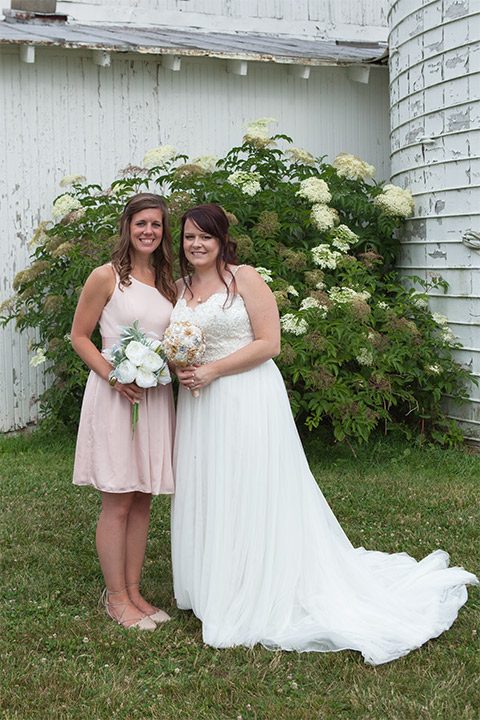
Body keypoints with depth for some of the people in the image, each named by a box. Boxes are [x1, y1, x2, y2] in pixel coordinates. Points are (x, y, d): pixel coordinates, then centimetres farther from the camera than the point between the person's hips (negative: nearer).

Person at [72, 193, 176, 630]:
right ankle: (116, 597, 11)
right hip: (114, 396, -6)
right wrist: (113, 375, -16)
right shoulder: (106, 277, -4)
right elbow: (79, 336, -3)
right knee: (117, 503, -1)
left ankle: (134, 591, 20)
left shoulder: (167, 281, 13)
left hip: (156, 396, 6)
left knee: (143, 499, 10)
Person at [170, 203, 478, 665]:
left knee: (251, 497, -2)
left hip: (248, 401, -6)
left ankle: (261, 602, 8)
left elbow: (269, 342, -12)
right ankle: (216, 593, 23)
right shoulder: (180, 288, 11)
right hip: (199, 406, 6)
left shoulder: (244, 278, -7)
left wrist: (213, 370, -16)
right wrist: (179, 368, -2)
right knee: (204, 496, 10)